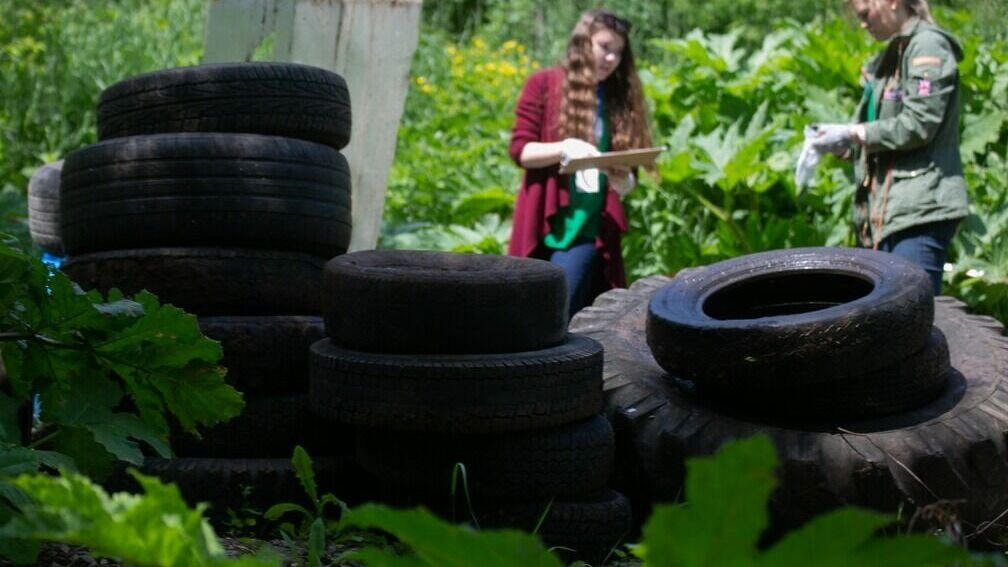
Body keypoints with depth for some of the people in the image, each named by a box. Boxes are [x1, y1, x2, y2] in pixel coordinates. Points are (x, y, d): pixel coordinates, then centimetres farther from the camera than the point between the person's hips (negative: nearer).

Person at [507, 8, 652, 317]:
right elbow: (520, 148, -2)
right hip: (546, 222, -1)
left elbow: (627, 174, 10)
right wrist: (564, 148, -19)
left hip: (592, 228, 1)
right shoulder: (545, 84, 3)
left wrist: (624, 180, -14)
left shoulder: (621, 98, 11)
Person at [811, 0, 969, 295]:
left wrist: (852, 134, -9)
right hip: (890, 211, 9)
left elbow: (919, 124, -15)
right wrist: (845, 145, 6)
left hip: (920, 208, -9)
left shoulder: (928, 46, -6)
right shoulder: (893, 55, 21)